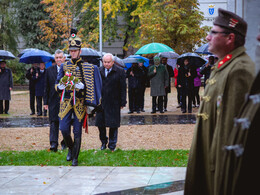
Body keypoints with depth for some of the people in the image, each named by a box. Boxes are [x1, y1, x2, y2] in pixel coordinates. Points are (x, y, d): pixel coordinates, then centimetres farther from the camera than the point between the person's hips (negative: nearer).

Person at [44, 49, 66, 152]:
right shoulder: (49, 70, 7)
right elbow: (46, 87, 8)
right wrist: (46, 102, 3)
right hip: (53, 100, 1)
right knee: (53, 122, -5)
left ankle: (64, 143, 18)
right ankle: (53, 143, -9)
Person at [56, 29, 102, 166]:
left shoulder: (86, 67, 3)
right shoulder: (64, 66, 9)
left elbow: (92, 86, 2)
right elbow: (56, 84, 11)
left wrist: (82, 86, -17)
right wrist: (61, 85, -12)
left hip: (80, 103, -2)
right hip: (66, 102, 2)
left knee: (77, 131, 1)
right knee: (64, 129, -4)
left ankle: (75, 158, 12)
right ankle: (71, 148, 24)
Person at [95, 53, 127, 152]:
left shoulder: (120, 72, -4)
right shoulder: (99, 71, 5)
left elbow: (123, 88, -2)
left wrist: (122, 102, -5)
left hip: (114, 103, -3)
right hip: (101, 102, 3)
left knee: (113, 125, 2)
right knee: (100, 123, 7)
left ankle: (112, 144, 15)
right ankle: (103, 142, 28)